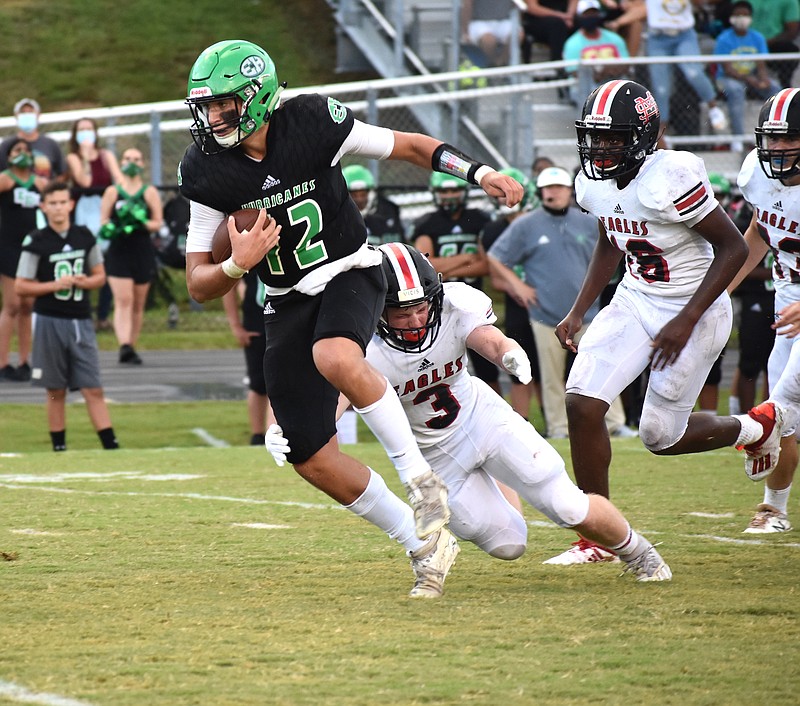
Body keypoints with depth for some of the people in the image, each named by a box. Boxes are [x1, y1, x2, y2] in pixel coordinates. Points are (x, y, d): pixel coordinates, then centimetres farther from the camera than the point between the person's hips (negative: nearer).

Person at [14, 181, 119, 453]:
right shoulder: (36, 242, -5)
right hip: (50, 321, -2)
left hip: (81, 321, 2)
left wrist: (85, 282, -7)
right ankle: (59, 447, 12)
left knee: (93, 389, -1)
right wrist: (56, 285, -16)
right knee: (56, 391, 4)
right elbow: (21, 287, -4)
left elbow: (100, 275, 15)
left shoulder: (85, 237, 5)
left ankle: (111, 446, -3)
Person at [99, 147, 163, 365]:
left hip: (143, 251, 2)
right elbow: (103, 221, 6)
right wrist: (109, 228, -16)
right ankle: (125, 346, -29)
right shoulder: (112, 192, 6)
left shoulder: (150, 192, 6)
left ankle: (130, 348, 16)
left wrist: (142, 223, -17)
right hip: (118, 251, -2)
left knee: (138, 304, 7)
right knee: (123, 300, -16)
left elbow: (158, 223, 3)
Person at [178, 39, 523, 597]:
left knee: (335, 358, -38)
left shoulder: (311, 122, -16)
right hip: (288, 304, 4)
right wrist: (238, 264, -26)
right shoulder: (207, 172, -9)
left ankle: (421, 479, -23)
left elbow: (408, 146, -3)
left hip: (349, 273, -4)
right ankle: (425, 547, 14)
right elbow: (199, 284, -5)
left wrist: (477, 172, -17)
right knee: (313, 460, -1)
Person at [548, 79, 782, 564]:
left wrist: (686, 322, -23)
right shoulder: (595, 182, -1)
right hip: (635, 302, 7)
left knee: (661, 436, -1)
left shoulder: (669, 178, -25)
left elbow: (733, 248, -20)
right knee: (583, 403, -10)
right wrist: (578, 313, 14)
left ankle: (755, 427, 30)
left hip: (694, 310, -7)